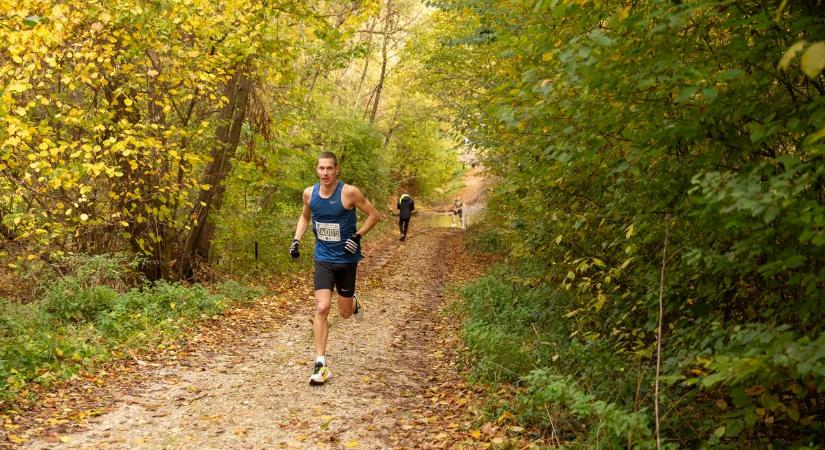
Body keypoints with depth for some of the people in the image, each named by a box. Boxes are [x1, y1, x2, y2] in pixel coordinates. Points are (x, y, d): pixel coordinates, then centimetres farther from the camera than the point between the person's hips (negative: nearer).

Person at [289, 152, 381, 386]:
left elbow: (374, 215, -6)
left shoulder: (349, 192, -16)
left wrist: (357, 236, -17)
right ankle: (321, 365, -8)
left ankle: (353, 302, 49)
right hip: (323, 259, 2)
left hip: (346, 259, -2)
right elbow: (305, 217, 17)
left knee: (345, 313, 9)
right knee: (321, 308, -12)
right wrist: (296, 239, 2)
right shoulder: (309, 193, -3)